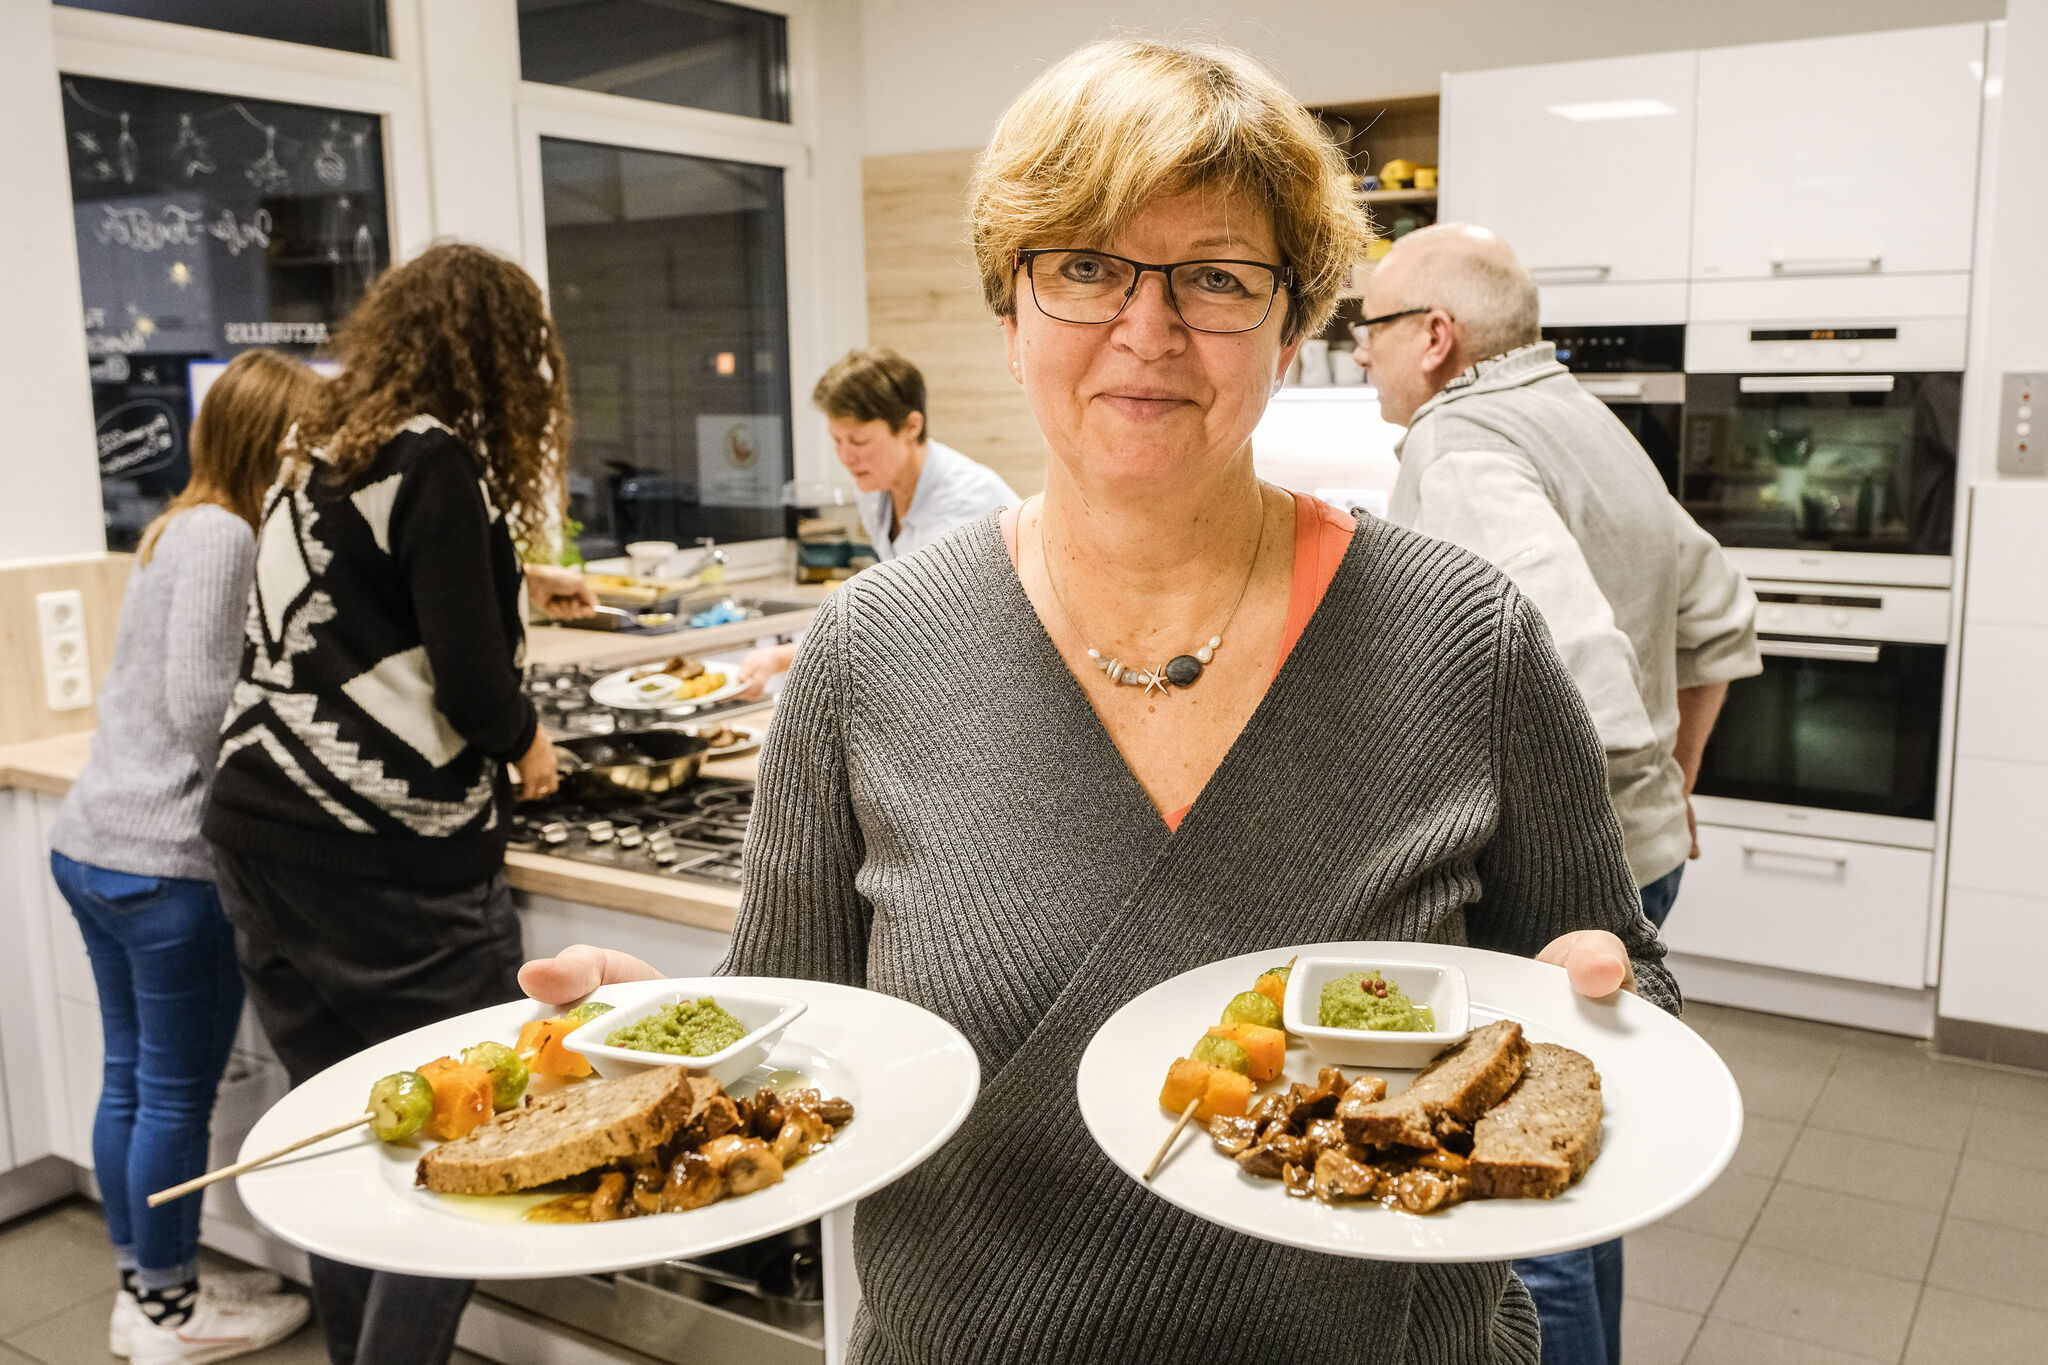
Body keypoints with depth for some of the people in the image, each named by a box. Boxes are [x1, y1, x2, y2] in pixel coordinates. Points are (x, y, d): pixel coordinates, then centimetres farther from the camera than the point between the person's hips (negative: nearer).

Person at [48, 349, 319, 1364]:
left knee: (129, 1078, 18)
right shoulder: (223, 536, -15)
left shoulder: (175, 529, 14)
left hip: (93, 842, 9)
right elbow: (201, 703, -20)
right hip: (166, 861, -9)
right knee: (178, 1093, 5)